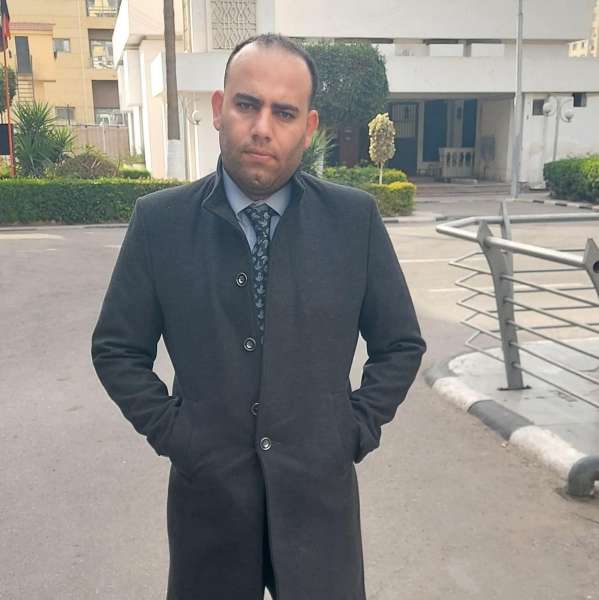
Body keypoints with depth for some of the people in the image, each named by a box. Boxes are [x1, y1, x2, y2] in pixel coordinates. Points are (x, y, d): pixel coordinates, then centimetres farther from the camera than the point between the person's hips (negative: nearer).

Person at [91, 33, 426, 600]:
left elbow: (401, 344, 3)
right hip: (207, 489, 1)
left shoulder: (355, 218, -6)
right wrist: (169, 431, -5)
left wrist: (357, 430, -3)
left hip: (319, 488, 0)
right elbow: (117, 349, 3)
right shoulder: (159, 220, -6)